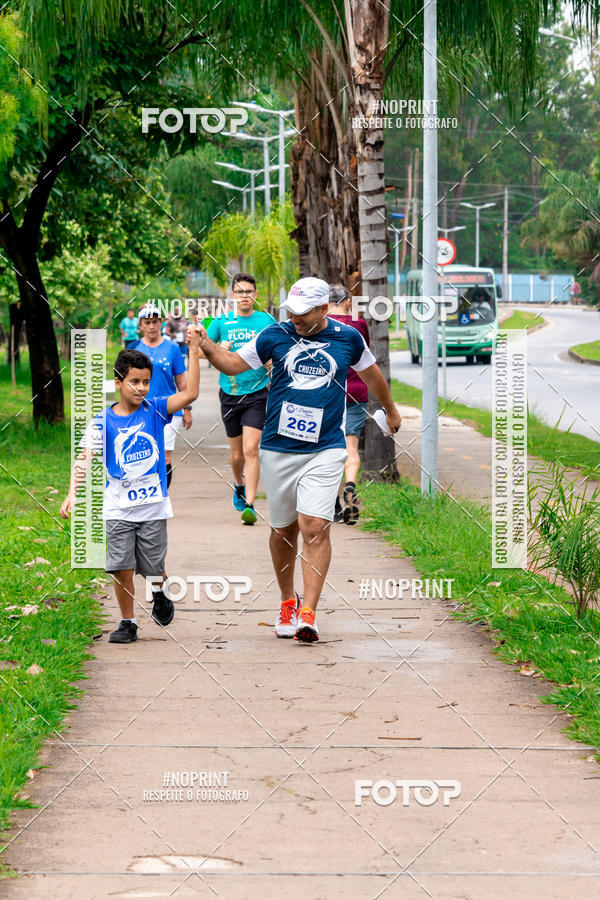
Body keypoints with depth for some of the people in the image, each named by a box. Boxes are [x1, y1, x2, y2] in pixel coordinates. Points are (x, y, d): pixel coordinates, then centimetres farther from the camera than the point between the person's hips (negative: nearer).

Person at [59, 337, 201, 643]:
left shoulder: (155, 410, -1)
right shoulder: (103, 422, -4)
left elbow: (190, 393, -12)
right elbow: (85, 457, -9)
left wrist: (193, 350, -17)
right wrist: (72, 493, -21)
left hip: (153, 506, 0)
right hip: (118, 510, 0)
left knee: (154, 568, 5)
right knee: (122, 569, -1)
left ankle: (160, 595, 38)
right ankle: (128, 623, 13)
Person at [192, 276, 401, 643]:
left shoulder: (347, 338, 3)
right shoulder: (276, 335, 3)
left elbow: (371, 372, 22)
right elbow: (233, 363, 11)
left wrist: (391, 409, 36)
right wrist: (205, 344, -8)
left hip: (325, 450, -2)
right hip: (277, 448, 2)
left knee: (315, 528, -14)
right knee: (283, 529, 9)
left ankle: (308, 613, -16)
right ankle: (288, 601, 28)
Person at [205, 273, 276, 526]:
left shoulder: (266, 321, 2)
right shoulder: (222, 322, 4)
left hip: (257, 393, -2)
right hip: (230, 394, 2)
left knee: (250, 450, -14)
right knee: (236, 454, 10)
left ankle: (249, 505, -14)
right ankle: (239, 485, 41)